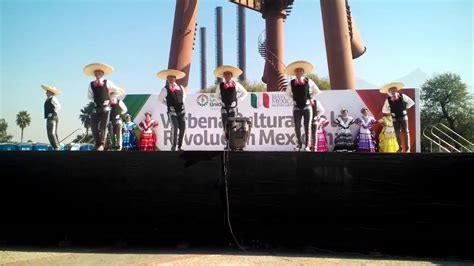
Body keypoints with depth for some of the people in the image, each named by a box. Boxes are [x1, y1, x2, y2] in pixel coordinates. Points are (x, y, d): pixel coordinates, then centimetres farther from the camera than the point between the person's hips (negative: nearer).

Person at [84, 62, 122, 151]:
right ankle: (97, 144, 11)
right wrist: (95, 101, 9)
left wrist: (110, 99, 9)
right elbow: (89, 96, 21)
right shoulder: (91, 84, 9)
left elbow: (117, 90, 11)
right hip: (96, 108, 3)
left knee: (103, 127, -5)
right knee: (93, 126, -3)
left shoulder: (107, 82, 2)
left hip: (105, 107, -3)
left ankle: (101, 145, 0)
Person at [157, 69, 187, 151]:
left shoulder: (181, 87, 6)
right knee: (175, 129, -15)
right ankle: (173, 147, -1)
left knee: (182, 129, 2)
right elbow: (160, 99, 10)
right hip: (172, 112, -4)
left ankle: (180, 146, 17)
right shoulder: (165, 89, -3)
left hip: (181, 111, 4)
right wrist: (168, 104, 8)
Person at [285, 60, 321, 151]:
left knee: (307, 127, -2)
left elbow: (317, 91, 13)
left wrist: (310, 98, 6)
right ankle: (299, 144, 14)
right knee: (297, 127, 1)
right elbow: (288, 94, 20)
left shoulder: (309, 81, -1)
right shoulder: (291, 83, 1)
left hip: (307, 107, -1)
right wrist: (295, 99, 9)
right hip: (296, 108, 1)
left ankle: (307, 145, 2)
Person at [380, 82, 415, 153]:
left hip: (403, 117, -1)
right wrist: (391, 111, -4)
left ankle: (407, 148, 6)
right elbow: (384, 110, 6)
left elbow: (411, 102, 6)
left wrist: (405, 108, 0)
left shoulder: (402, 96, -7)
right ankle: (400, 148, 15)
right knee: (397, 133, 5)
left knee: (405, 132, 0)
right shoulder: (388, 100, -5)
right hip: (395, 118, 1)